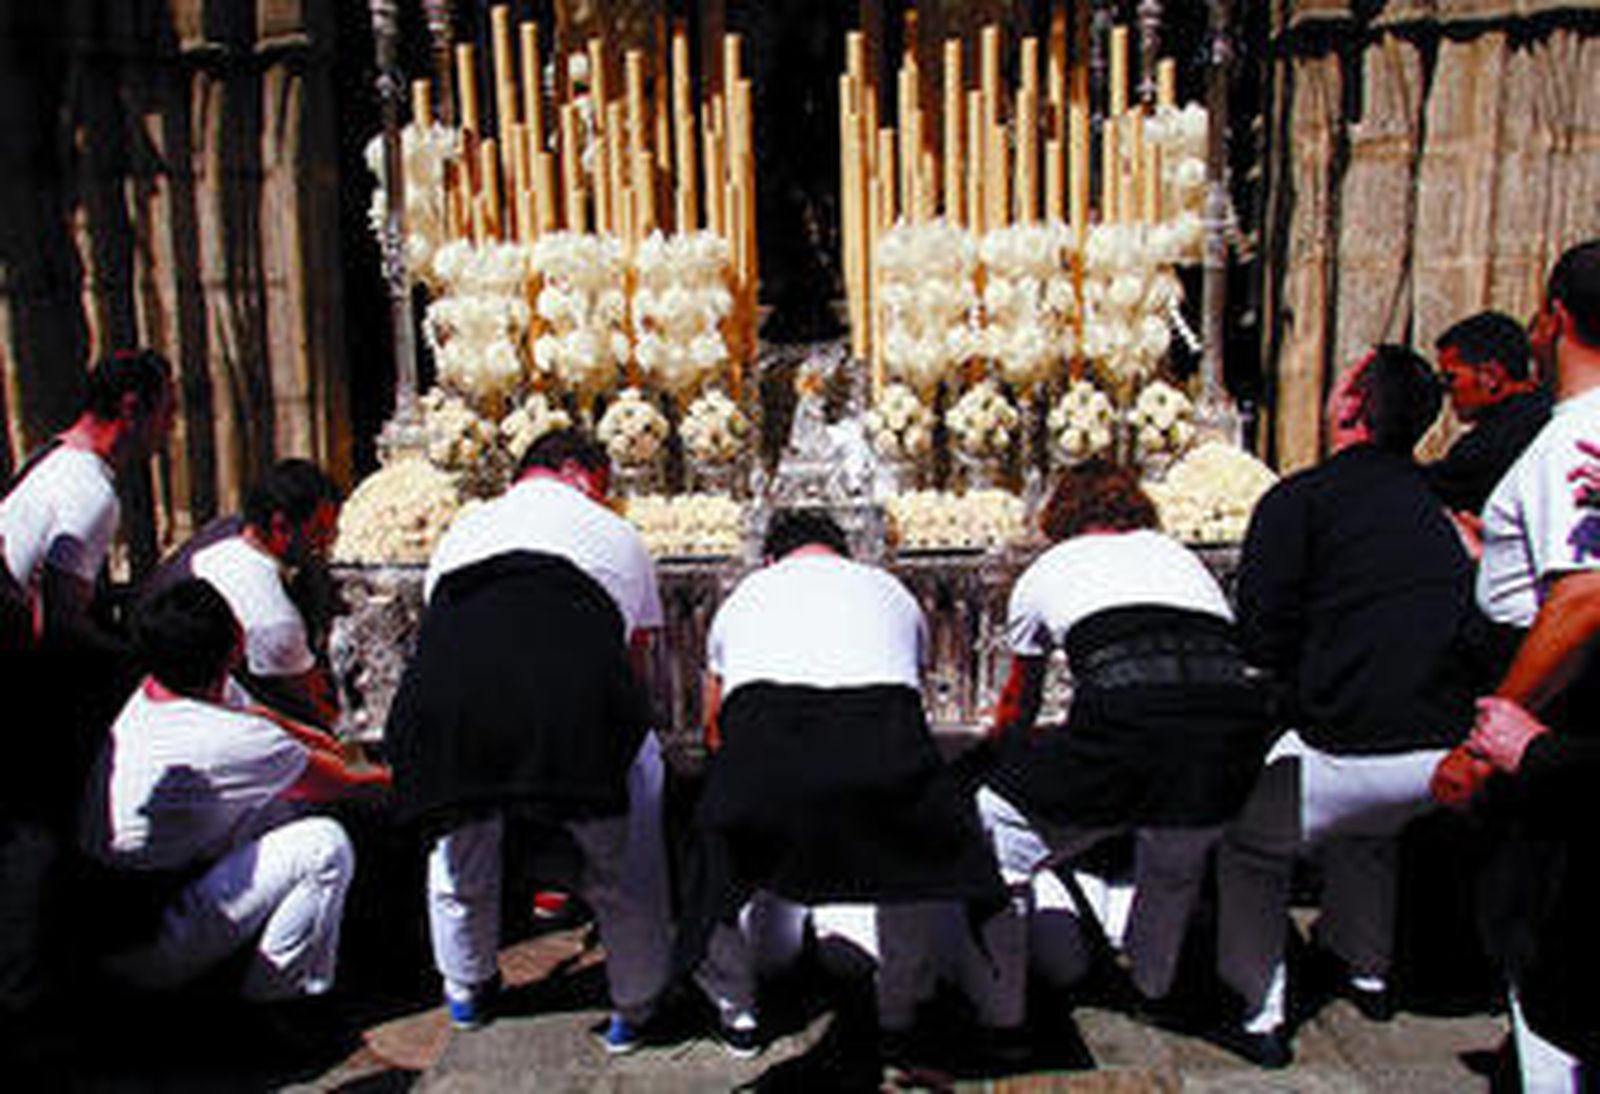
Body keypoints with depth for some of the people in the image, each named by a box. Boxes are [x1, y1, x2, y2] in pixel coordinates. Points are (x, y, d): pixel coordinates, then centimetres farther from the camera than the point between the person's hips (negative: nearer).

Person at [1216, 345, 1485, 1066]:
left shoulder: (1298, 499, -5)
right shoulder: (1438, 500, 13)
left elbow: (1262, 641, -7)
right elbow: (1471, 622, 18)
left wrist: (1291, 713, 10)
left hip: (1353, 751, -6)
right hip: (1453, 749, 7)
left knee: (1246, 844, 16)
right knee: (1367, 829, 35)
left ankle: (1255, 1014, 17)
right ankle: (1366, 973, 48)